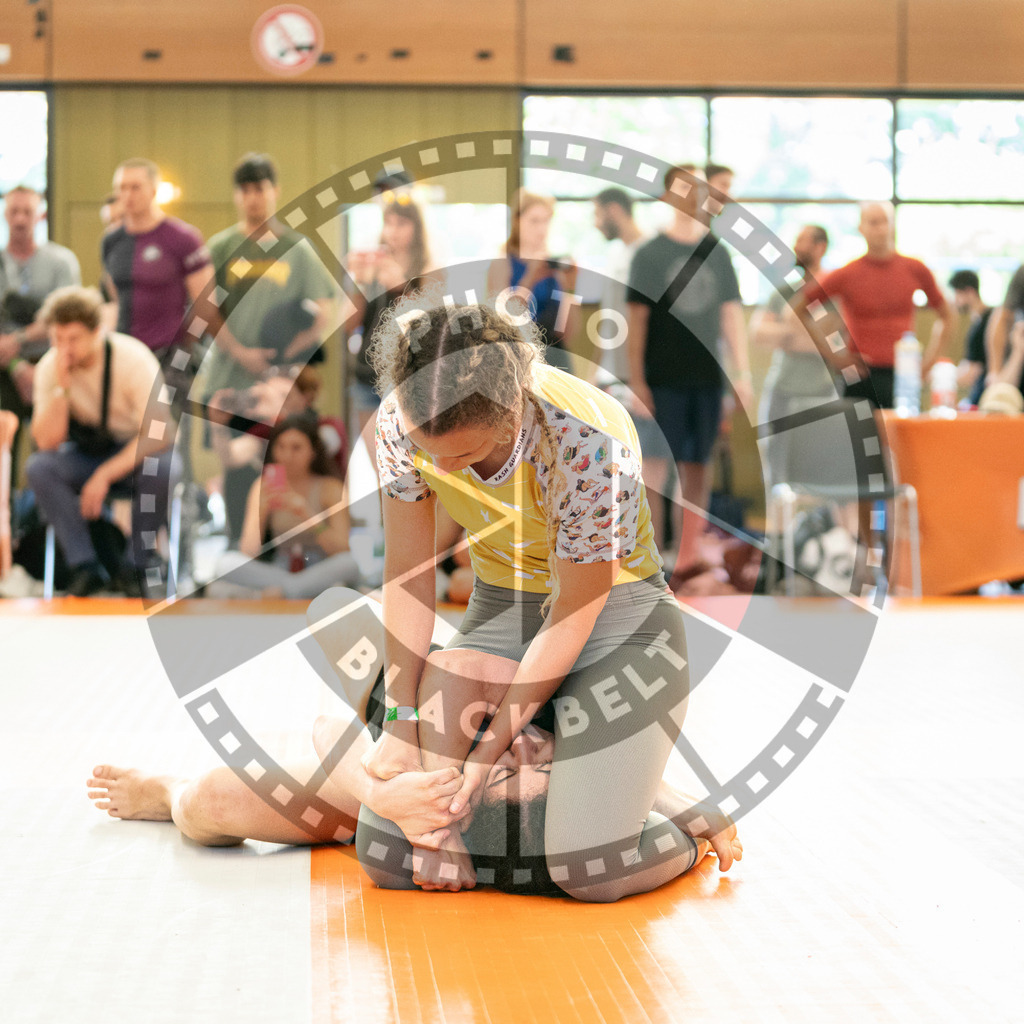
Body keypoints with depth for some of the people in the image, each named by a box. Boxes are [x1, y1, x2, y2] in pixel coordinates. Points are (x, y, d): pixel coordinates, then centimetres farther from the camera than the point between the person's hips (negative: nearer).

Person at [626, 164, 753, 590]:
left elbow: (731, 314, 11)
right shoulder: (651, 254, -1)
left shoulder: (716, 252, 10)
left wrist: (743, 373, 5)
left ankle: (689, 551, 12)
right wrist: (636, 380, -9)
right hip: (664, 378, -4)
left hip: (707, 375, 4)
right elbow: (637, 318, -3)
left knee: (699, 463, 6)